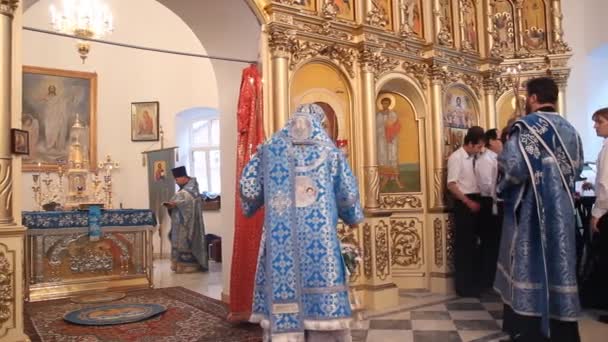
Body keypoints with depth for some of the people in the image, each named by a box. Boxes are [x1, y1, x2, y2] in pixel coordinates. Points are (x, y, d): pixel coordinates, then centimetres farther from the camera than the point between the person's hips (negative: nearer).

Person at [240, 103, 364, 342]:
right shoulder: (329, 149, 8)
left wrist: (250, 207, 28)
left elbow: (248, 185, 7)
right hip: (318, 234, -1)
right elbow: (348, 193, 9)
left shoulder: (270, 147, 10)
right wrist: (353, 217, 27)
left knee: (282, 282, 5)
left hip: (280, 233, 1)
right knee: (319, 281, 4)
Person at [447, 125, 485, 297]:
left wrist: (477, 200, 1)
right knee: (463, 245, 0)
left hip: (474, 201, 7)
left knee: (472, 244, 14)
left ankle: (472, 282, 25)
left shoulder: (474, 158, 11)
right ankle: (463, 286, 9)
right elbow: (451, 185, -16)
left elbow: (475, 181, 15)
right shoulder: (456, 157, -11)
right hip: (463, 203, -7)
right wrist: (468, 202, -17)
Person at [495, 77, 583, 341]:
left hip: (530, 211, -6)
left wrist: (501, 153, -2)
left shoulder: (525, 126, -12)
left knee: (528, 268, 1)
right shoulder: (569, 129, 10)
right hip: (561, 210, 7)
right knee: (558, 266, 12)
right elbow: (576, 169, 15)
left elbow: (513, 168, -22)